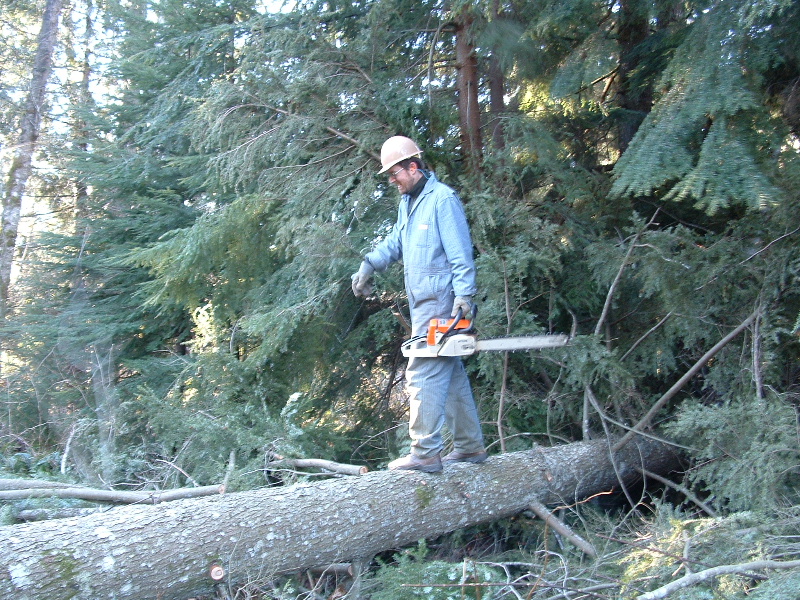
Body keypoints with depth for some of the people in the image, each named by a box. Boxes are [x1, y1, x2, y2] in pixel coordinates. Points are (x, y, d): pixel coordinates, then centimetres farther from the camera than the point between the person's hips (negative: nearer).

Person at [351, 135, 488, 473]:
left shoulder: (442, 199, -11)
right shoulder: (407, 201, 17)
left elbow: (460, 253, -16)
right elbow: (394, 242, 23)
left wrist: (464, 294, -21)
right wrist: (368, 265, 9)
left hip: (439, 302, -10)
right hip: (422, 302, 10)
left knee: (423, 374, -10)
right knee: (450, 373, 13)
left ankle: (425, 454, -5)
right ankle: (471, 446, 21)